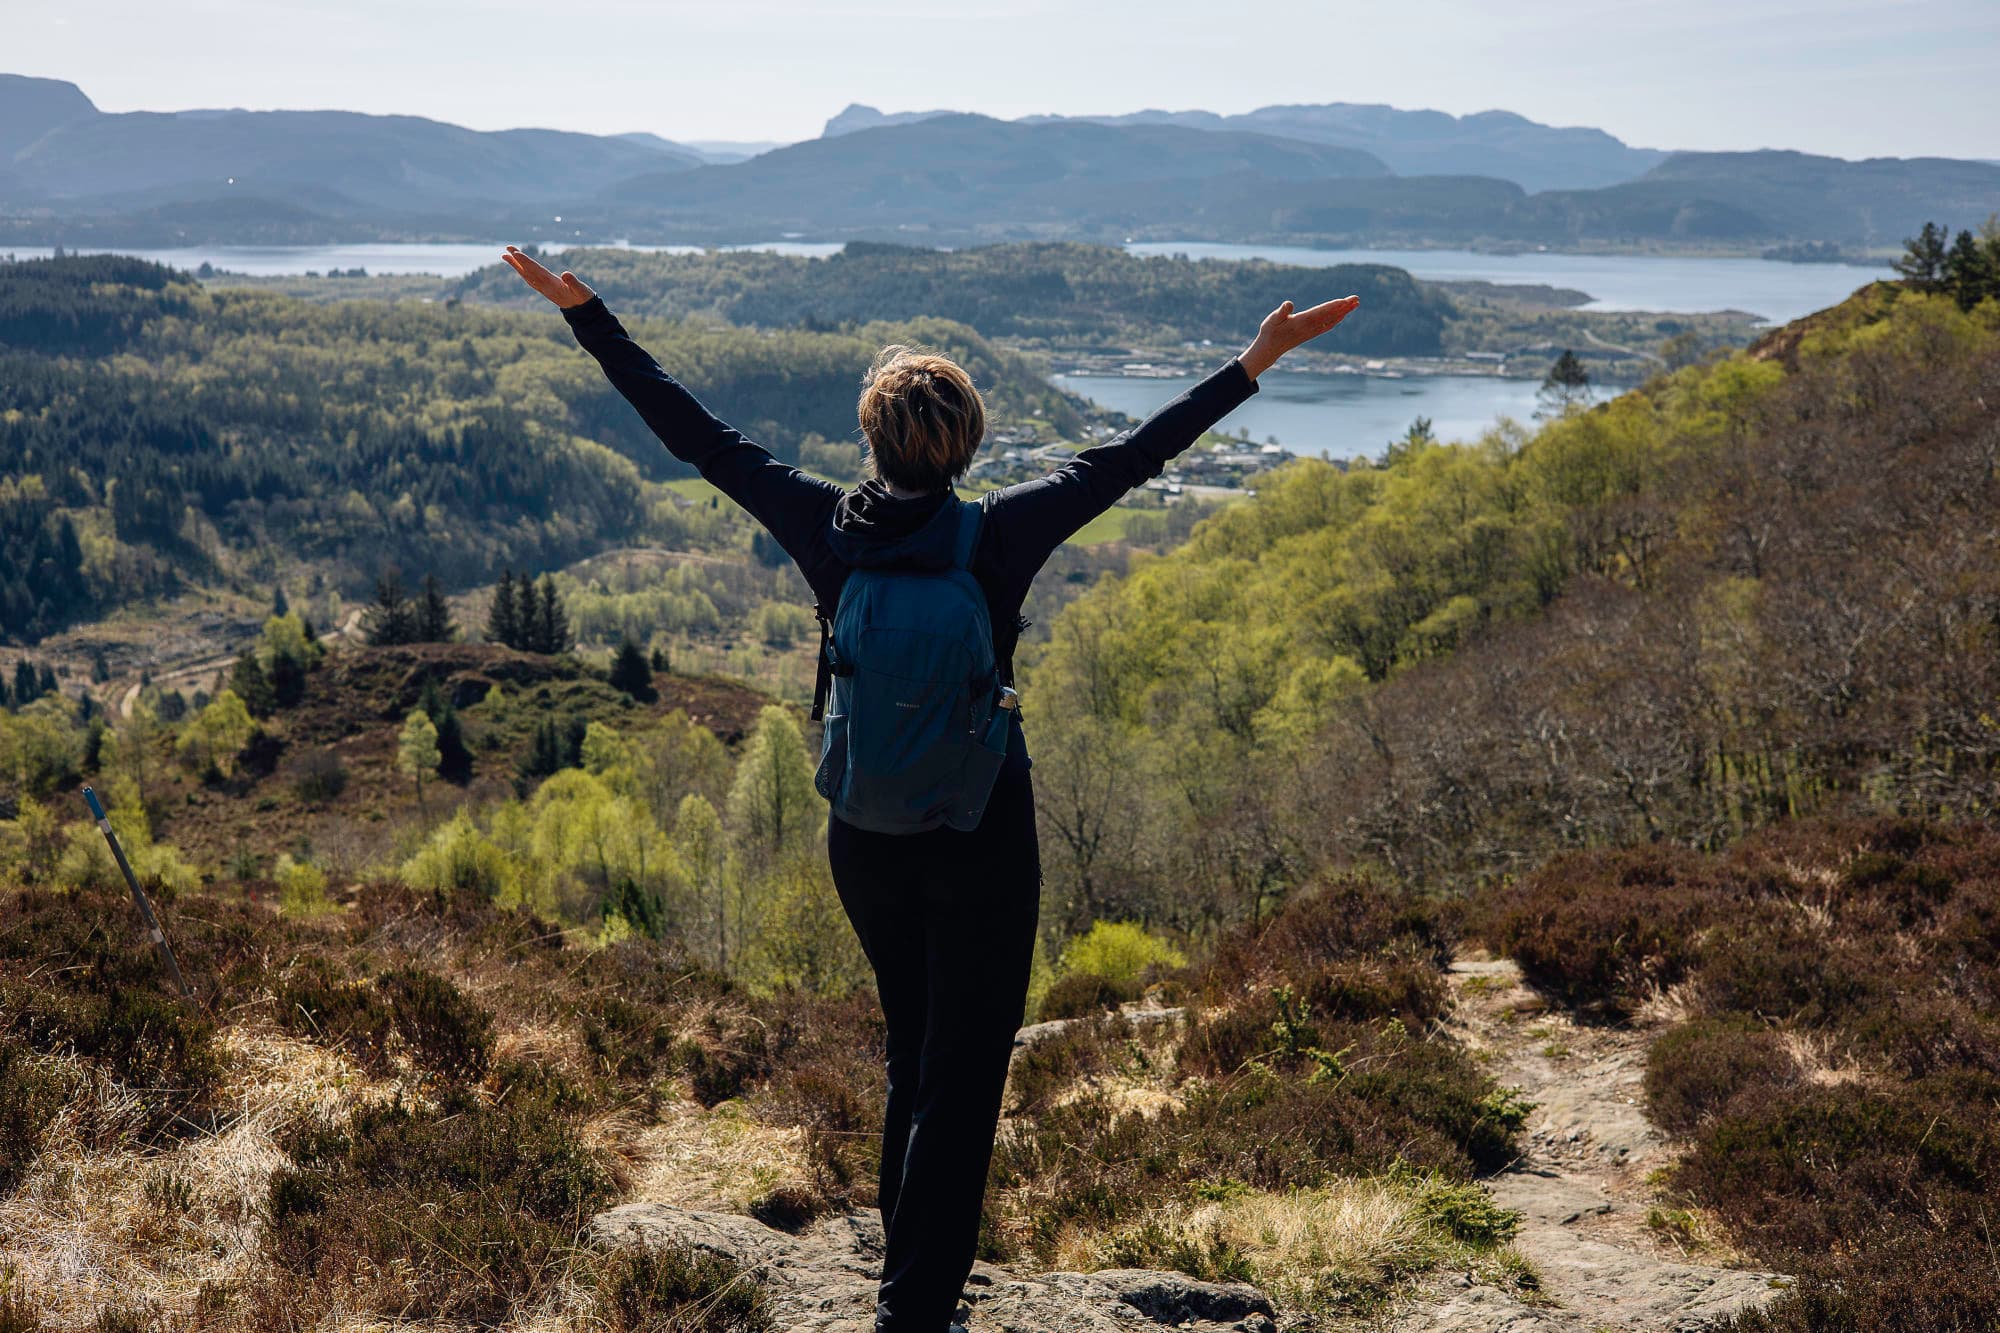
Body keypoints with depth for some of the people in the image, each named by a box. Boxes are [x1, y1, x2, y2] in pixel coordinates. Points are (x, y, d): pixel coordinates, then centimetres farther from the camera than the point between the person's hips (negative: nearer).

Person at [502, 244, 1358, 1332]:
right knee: (962, 1075, 7)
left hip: (864, 837, 4)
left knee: (912, 1057, 23)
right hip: (982, 837, -4)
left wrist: (587, 315, 4)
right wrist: (1256, 360, -9)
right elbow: (1130, 455, -13)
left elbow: (697, 436, -3)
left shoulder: (825, 528, -8)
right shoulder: (998, 537, -15)